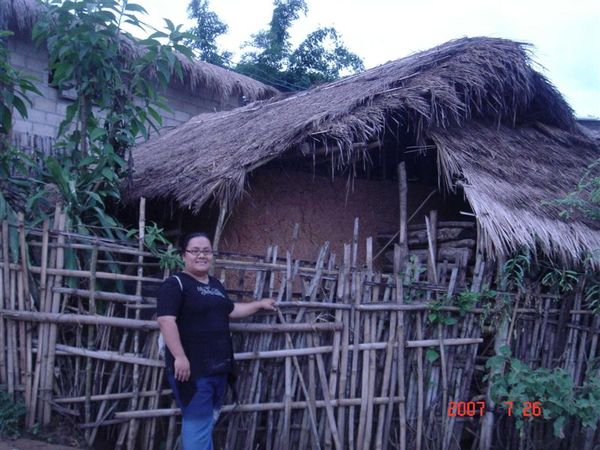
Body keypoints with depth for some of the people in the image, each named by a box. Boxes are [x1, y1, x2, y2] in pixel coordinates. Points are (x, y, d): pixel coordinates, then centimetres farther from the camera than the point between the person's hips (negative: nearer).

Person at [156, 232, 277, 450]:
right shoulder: (175, 284, -10)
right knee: (198, 424, -7)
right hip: (191, 367, -8)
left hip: (218, 366, 8)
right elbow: (166, 320, -20)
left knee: (207, 423, 16)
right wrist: (179, 357, -26)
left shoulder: (215, 285, 16)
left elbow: (231, 310, 30)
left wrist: (260, 304, 32)